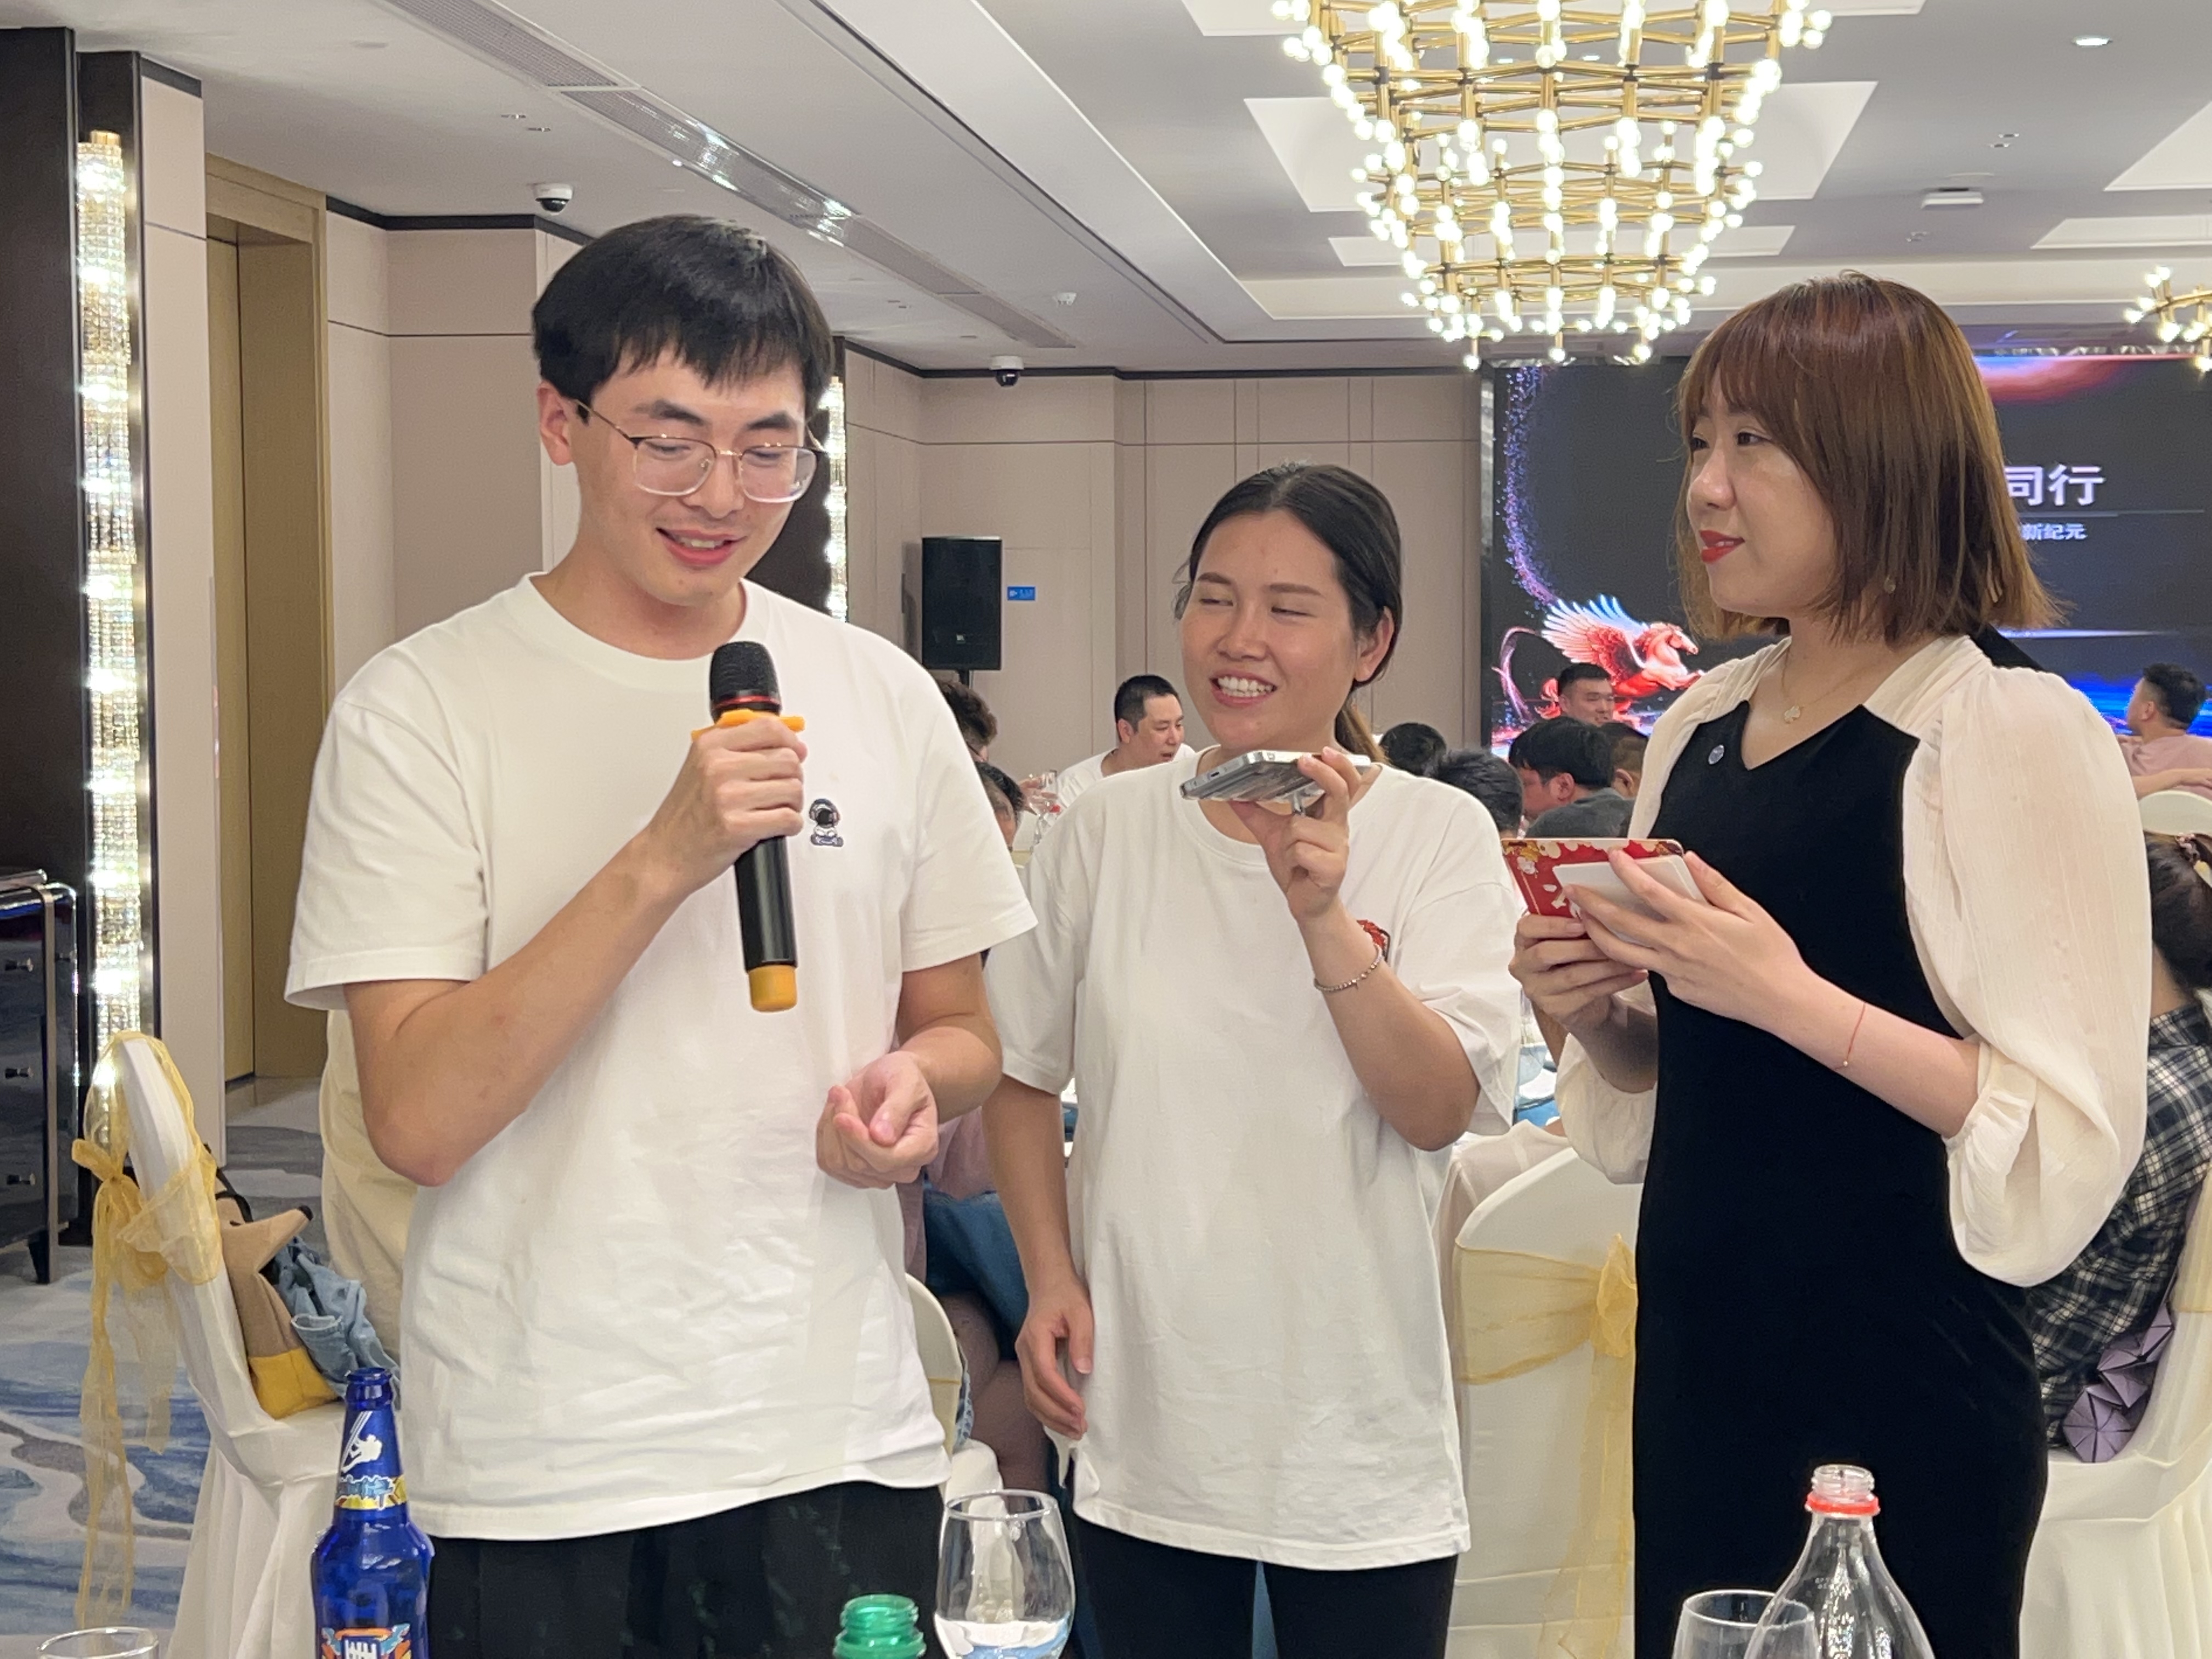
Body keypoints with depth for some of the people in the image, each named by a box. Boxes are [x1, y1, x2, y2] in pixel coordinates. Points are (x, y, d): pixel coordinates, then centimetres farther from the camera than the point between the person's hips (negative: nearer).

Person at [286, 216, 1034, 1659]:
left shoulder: (883, 698, 5)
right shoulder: (422, 709, -7)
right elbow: (418, 1119, -15)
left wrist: (914, 1084, -8)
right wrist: (665, 859, -23)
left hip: (846, 1438, 3)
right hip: (545, 1473, -3)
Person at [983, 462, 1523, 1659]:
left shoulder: (1439, 834, -5)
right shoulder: (1109, 831, 0)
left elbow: (1440, 1112, -14)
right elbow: (1021, 1076, 10)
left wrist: (1325, 916, -26)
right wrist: (1049, 1278, -2)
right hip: (1143, 1422, 1)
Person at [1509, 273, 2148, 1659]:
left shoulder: (2015, 731, -13)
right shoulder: (1702, 727, 7)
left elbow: (2077, 1137, -18)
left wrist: (1791, 998, -25)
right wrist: (1590, 1008, -3)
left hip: (1904, 1392, -6)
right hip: (1702, 1360, 7)